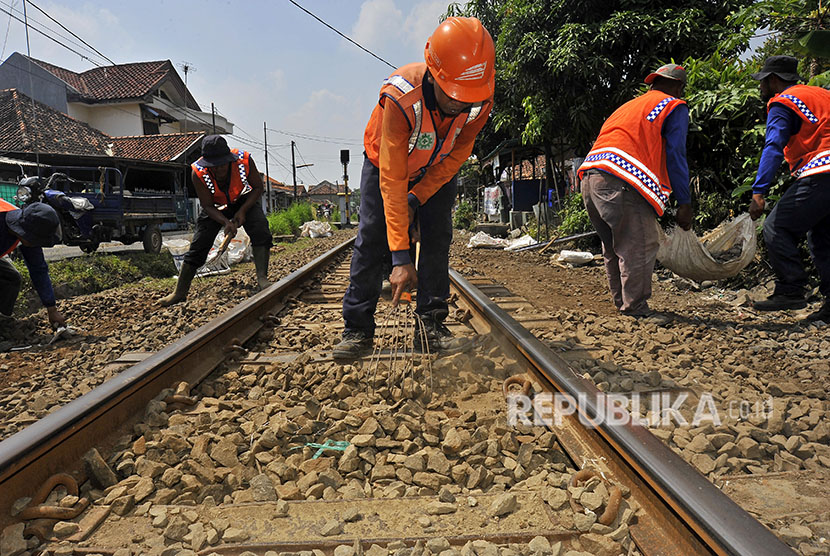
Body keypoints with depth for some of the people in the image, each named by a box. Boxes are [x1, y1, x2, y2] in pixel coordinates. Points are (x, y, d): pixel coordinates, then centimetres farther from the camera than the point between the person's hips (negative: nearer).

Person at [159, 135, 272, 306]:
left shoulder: (244, 160, -31)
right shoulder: (198, 172, -30)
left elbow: (257, 188, -14)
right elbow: (207, 206, -21)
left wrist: (242, 211, -26)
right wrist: (226, 222, -38)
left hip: (244, 200, 0)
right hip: (216, 208, 0)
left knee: (261, 231, -27)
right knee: (198, 246, -3)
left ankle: (262, 278, -28)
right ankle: (179, 292, 9)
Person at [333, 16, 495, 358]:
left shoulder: (480, 99, -29)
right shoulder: (400, 97, -41)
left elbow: (458, 154, -13)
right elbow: (391, 180, -41)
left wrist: (416, 198, -22)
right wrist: (401, 257, -42)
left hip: (438, 169, 3)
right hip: (386, 162, -3)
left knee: (438, 238, -7)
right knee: (371, 239, -9)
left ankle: (431, 326, -2)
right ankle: (357, 328, -2)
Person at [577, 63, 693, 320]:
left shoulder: (629, 105, 35)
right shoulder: (674, 107, 13)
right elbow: (675, 155, 3)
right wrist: (684, 203, 4)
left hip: (589, 176, 8)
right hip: (621, 181, -8)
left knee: (614, 246, 16)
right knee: (640, 246, -5)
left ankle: (622, 302, 23)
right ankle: (635, 306, -4)